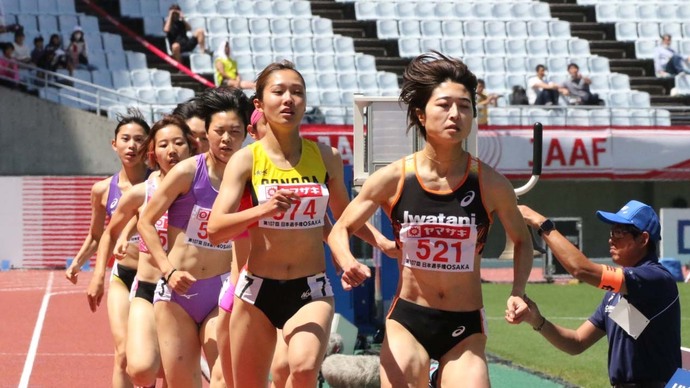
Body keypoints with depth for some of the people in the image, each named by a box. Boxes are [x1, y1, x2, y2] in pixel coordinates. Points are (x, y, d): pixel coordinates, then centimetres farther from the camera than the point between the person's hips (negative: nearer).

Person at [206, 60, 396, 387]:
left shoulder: (325, 157, 2)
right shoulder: (247, 160, -5)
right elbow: (215, 229, -15)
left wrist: (382, 241, 2)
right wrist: (264, 209, -31)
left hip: (311, 290, 0)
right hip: (257, 287, 0)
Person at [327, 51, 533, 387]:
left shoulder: (490, 183, -6)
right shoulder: (394, 179, -6)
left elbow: (522, 240, 11)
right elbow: (340, 230, 5)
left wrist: (517, 292, -5)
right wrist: (349, 264, -16)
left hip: (466, 327, 0)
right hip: (406, 321, 0)